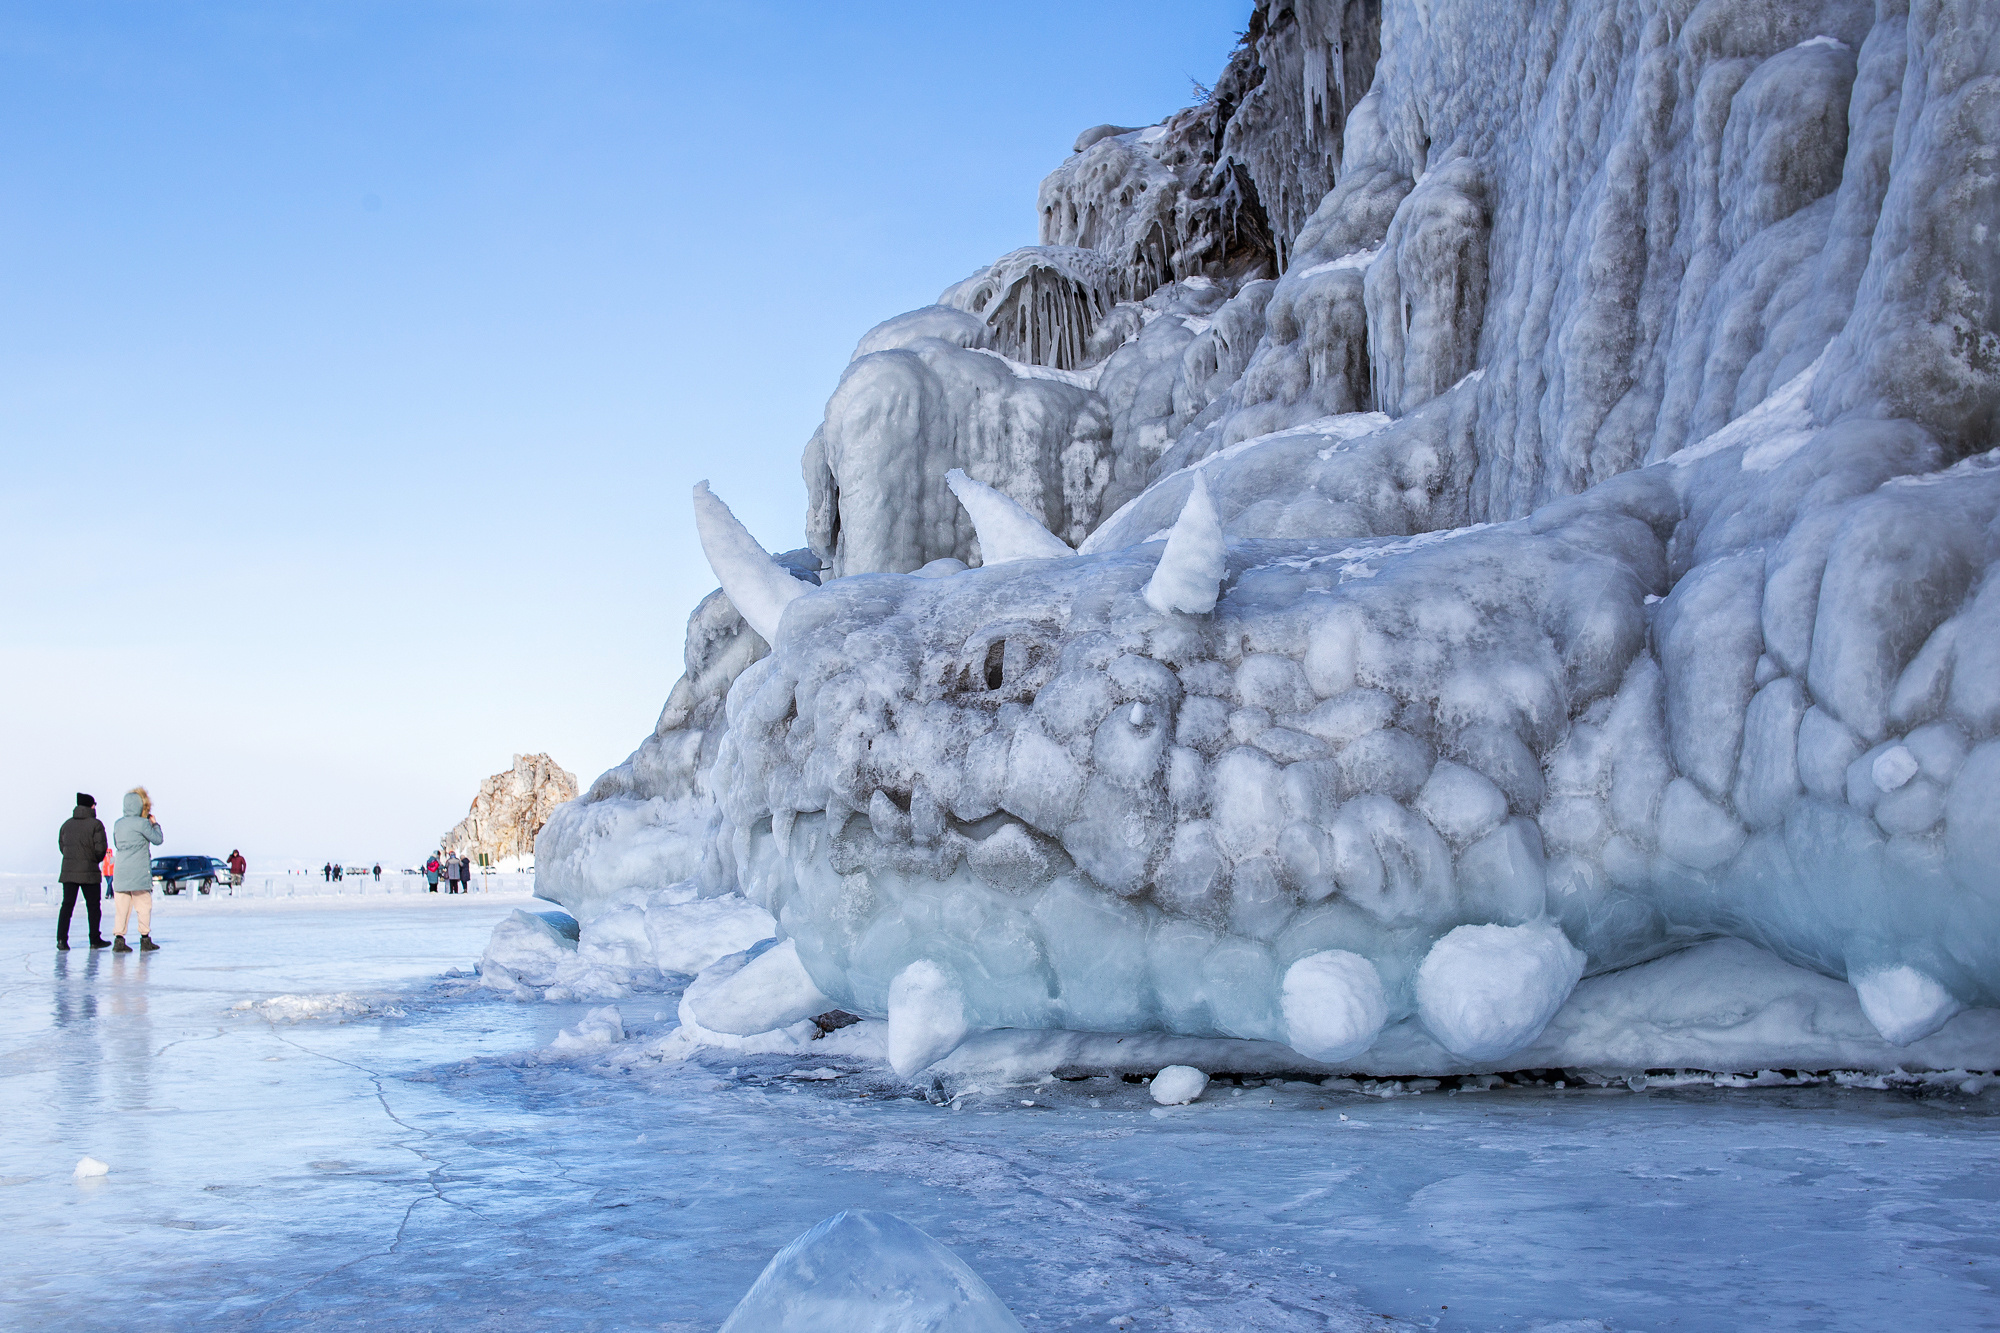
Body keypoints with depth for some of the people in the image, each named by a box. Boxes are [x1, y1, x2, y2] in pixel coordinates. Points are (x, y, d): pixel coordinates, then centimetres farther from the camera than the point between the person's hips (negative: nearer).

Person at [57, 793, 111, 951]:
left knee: (67, 905, 5)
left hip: (68, 871, 4)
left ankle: (61, 939, -6)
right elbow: (101, 848, -12)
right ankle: (95, 940, 11)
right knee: (93, 905, 7)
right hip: (89, 872, -4)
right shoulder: (95, 825, -8)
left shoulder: (66, 824, 8)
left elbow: (61, 846, 11)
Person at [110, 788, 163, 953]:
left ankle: (118, 939, -1)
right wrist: (154, 824, 14)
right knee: (144, 905, 4)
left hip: (121, 871, 5)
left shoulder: (118, 824, 9)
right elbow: (157, 839, -2)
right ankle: (145, 940, 6)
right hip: (139, 871, -5)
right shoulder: (142, 823, -10)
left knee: (122, 906, 6)